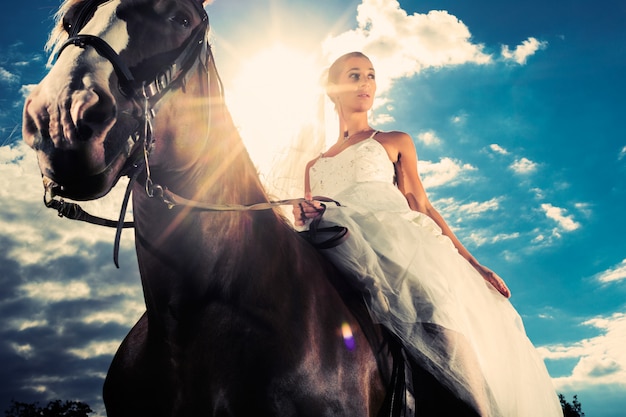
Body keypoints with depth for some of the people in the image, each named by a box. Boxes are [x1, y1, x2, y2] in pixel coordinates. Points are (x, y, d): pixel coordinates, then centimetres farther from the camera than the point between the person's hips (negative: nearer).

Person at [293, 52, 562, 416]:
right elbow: (307, 222, 24)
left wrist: (472, 263, 5)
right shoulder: (314, 166, 31)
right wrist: (304, 217, -3)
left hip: (397, 234, -1)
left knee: (432, 295, -36)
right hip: (346, 251, 1)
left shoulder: (396, 142, 25)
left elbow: (421, 205, 16)